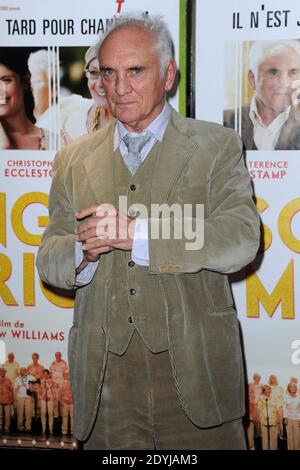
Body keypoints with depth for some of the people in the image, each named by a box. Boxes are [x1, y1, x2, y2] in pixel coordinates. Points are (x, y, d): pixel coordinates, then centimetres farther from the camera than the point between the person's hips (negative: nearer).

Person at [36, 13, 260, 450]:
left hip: (193, 365, -2)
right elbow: (49, 260, 8)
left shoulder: (216, 146, 1)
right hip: (105, 372, 2)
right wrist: (85, 250, -16)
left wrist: (135, 233, -21)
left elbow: (241, 240, -12)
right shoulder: (74, 160, 10)